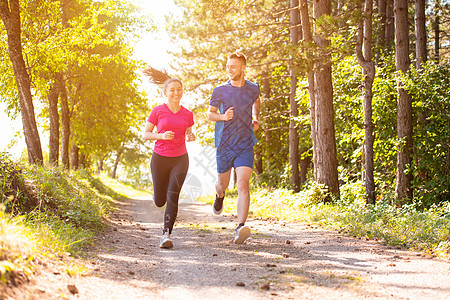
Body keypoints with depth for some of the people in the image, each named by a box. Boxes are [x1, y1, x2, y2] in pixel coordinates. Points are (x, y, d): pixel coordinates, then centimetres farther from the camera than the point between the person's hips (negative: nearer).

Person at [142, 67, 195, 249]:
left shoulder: (187, 114, 3)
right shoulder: (157, 111, -4)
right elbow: (145, 134, 0)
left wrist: (191, 137, -8)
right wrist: (162, 136, -19)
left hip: (180, 159, 1)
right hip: (160, 158, -1)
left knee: (173, 196, -17)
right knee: (159, 202, 9)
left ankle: (166, 234, -14)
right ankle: (159, 190, 45)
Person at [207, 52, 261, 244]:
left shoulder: (253, 88, 4)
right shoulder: (220, 90, -2)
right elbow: (210, 114, 8)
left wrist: (255, 118, 11)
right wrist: (222, 116, -14)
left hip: (245, 146, 0)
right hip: (224, 145, 1)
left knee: (243, 185, -17)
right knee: (223, 184, 15)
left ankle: (241, 227, -25)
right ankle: (219, 196, 54)